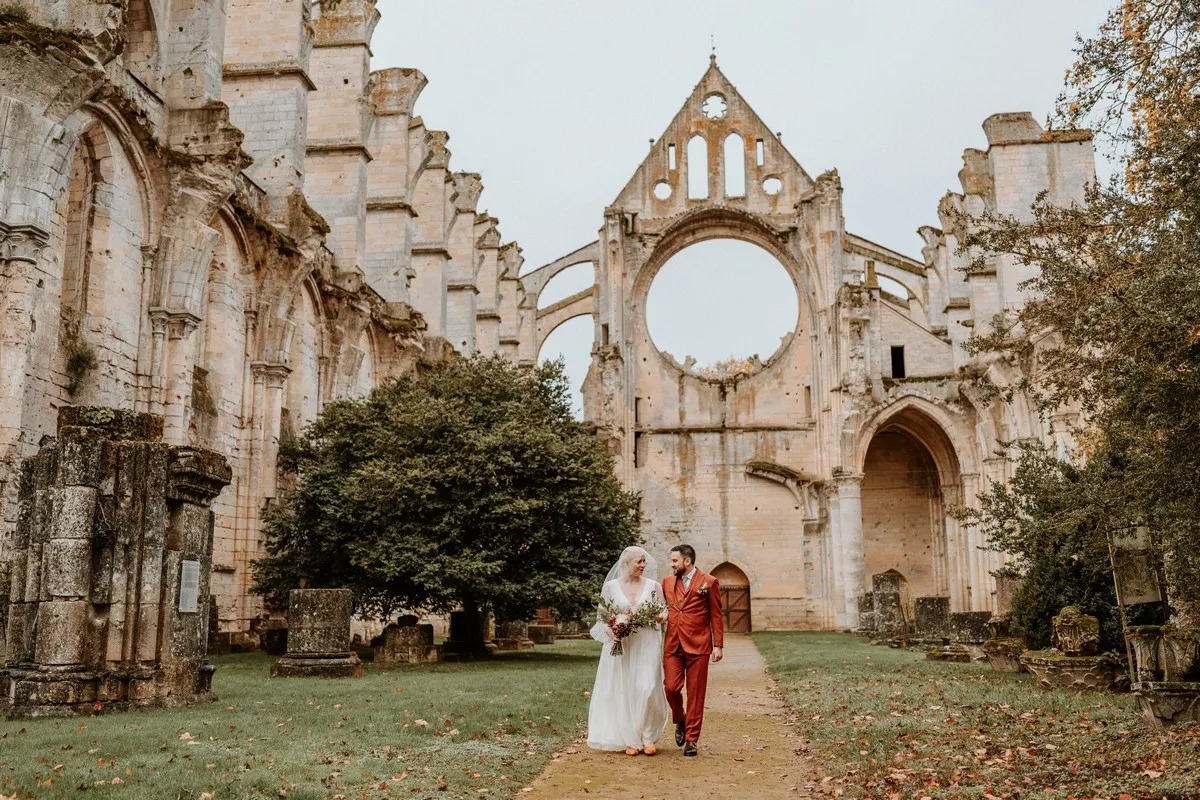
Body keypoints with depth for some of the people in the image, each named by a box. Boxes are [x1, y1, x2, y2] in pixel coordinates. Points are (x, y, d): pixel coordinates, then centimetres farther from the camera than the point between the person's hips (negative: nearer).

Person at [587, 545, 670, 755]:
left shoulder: (653, 586, 5)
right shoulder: (611, 586, 2)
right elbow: (601, 617, 5)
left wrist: (660, 617, -12)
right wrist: (610, 630, -15)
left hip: (647, 645, 0)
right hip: (620, 645, 0)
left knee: (647, 689, -9)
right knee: (623, 692, 2)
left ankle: (648, 738, 6)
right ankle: (630, 740, 13)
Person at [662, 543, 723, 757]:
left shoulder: (708, 582, 1)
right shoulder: (667, 582, 11)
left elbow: (716, 616, 1)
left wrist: (718, 645, -3)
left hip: (698, 645, -3)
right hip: (672, 645, 3)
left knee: (695, 693, 1)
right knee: (671, 688, -5)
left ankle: (691, 739, 11)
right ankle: (680, 721, 25)